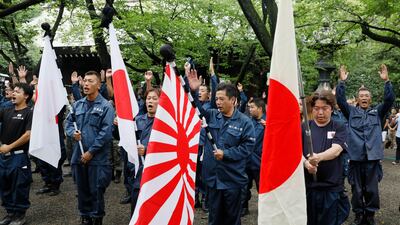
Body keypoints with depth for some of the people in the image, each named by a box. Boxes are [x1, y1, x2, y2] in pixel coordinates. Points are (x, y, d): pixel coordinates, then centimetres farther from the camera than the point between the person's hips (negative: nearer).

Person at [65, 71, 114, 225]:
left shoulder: (106, 106, -8)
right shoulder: (77, 105, 10)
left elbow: (106, 132, -13)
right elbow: (68, 123, 16)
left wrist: (91, 151, -15)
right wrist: (72, 133, -8)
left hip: (97, 158, -5)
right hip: (78, 155, 5)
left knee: (96, 191, 3)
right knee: (82, 189, 15)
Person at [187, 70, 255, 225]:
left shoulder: (244, 122, -8)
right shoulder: (212, 116, 3)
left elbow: (247, 147, -11)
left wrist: (226, 154, -16)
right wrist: (193, 91, -19)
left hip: (233, 179, -3)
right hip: (213, 177, 4)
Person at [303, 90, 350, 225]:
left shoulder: (339, 128, 0)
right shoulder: (304, 128, 5)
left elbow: (336, 150, -16)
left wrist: (319, 157, -37)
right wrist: (306, 163, -27)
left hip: (332, 188, -1)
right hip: (307, 186, 2)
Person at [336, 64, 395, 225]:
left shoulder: (377, 112, 11)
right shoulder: (351, 112, 8)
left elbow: (389, 99, -2)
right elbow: (340, 100, -5)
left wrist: (386, 81, -12)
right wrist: (342, 82, -14)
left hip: (373, 157, 1)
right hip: (355, 157, 0)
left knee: (372, 190, 8)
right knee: (357, 190, 9)